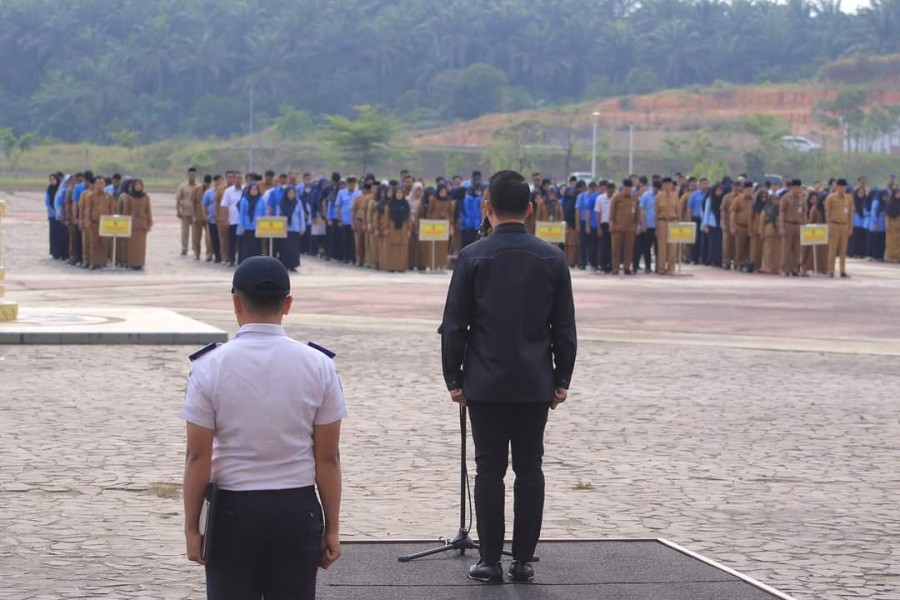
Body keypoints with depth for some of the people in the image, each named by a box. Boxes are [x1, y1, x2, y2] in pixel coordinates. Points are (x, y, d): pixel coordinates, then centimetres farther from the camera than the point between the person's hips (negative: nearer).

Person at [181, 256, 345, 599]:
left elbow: (198, 457, -7)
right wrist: (332, 527, 5)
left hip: (233, 509, -1)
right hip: (298, 510, 1)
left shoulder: (210, 366, -8)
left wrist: (191, 526, 1)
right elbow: (328, 458, -3)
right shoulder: (318, 366, -4)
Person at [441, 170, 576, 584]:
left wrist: (453, 378, 4)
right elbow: (565, 327, 4)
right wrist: (562, 378, 12)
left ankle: (490, 561, 5)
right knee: (529, 470, 7)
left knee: (489, 470, 2)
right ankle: (523, 560, 9)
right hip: (535, 383, 2)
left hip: (486, 383, -2)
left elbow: (454, 325, -4)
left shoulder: (472, 257, -6)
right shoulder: (552, 258, 1)